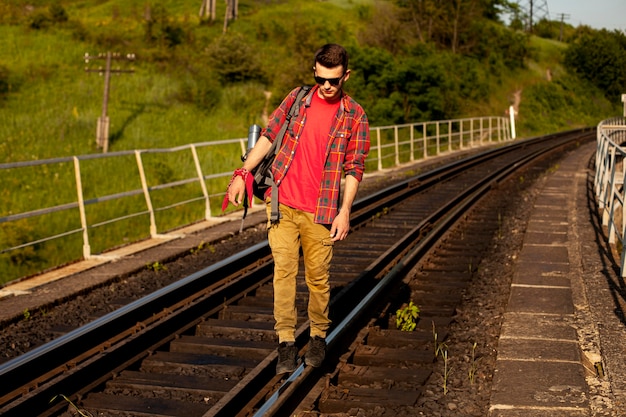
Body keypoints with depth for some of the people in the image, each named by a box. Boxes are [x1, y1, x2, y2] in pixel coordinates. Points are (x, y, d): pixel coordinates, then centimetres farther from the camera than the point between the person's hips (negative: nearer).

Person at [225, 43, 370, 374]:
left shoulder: (354, 116, 0)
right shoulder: (297, 98, 6)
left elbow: (354, 168, -1)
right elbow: (268, 136, 9)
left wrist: (345, 212, -9)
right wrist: (242, 174, 2)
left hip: (319, 210, -2)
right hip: (282, 202, 2)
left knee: (318, 277, 6)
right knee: (283, 271, -2)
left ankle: (318, 337, 25)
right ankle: (286, 342, 3)